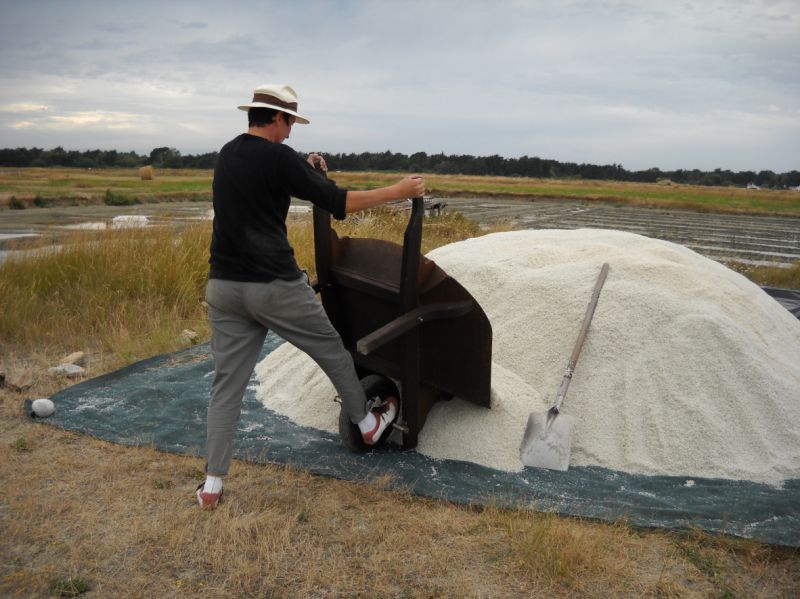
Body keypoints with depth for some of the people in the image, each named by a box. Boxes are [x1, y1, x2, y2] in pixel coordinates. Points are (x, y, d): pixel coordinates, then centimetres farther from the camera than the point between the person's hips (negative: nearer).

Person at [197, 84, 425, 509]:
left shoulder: (227, 154, 13)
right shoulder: (278, 157, -10)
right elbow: (337, 202, -10)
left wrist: (305, 171, 35)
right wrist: (398, 191, -1)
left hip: (223, 286, 7)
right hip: (274, 286, -6)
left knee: (227, 384, 10)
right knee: (332, 349, 15)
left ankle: (212, 485, 11)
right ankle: (368, 424, 35)